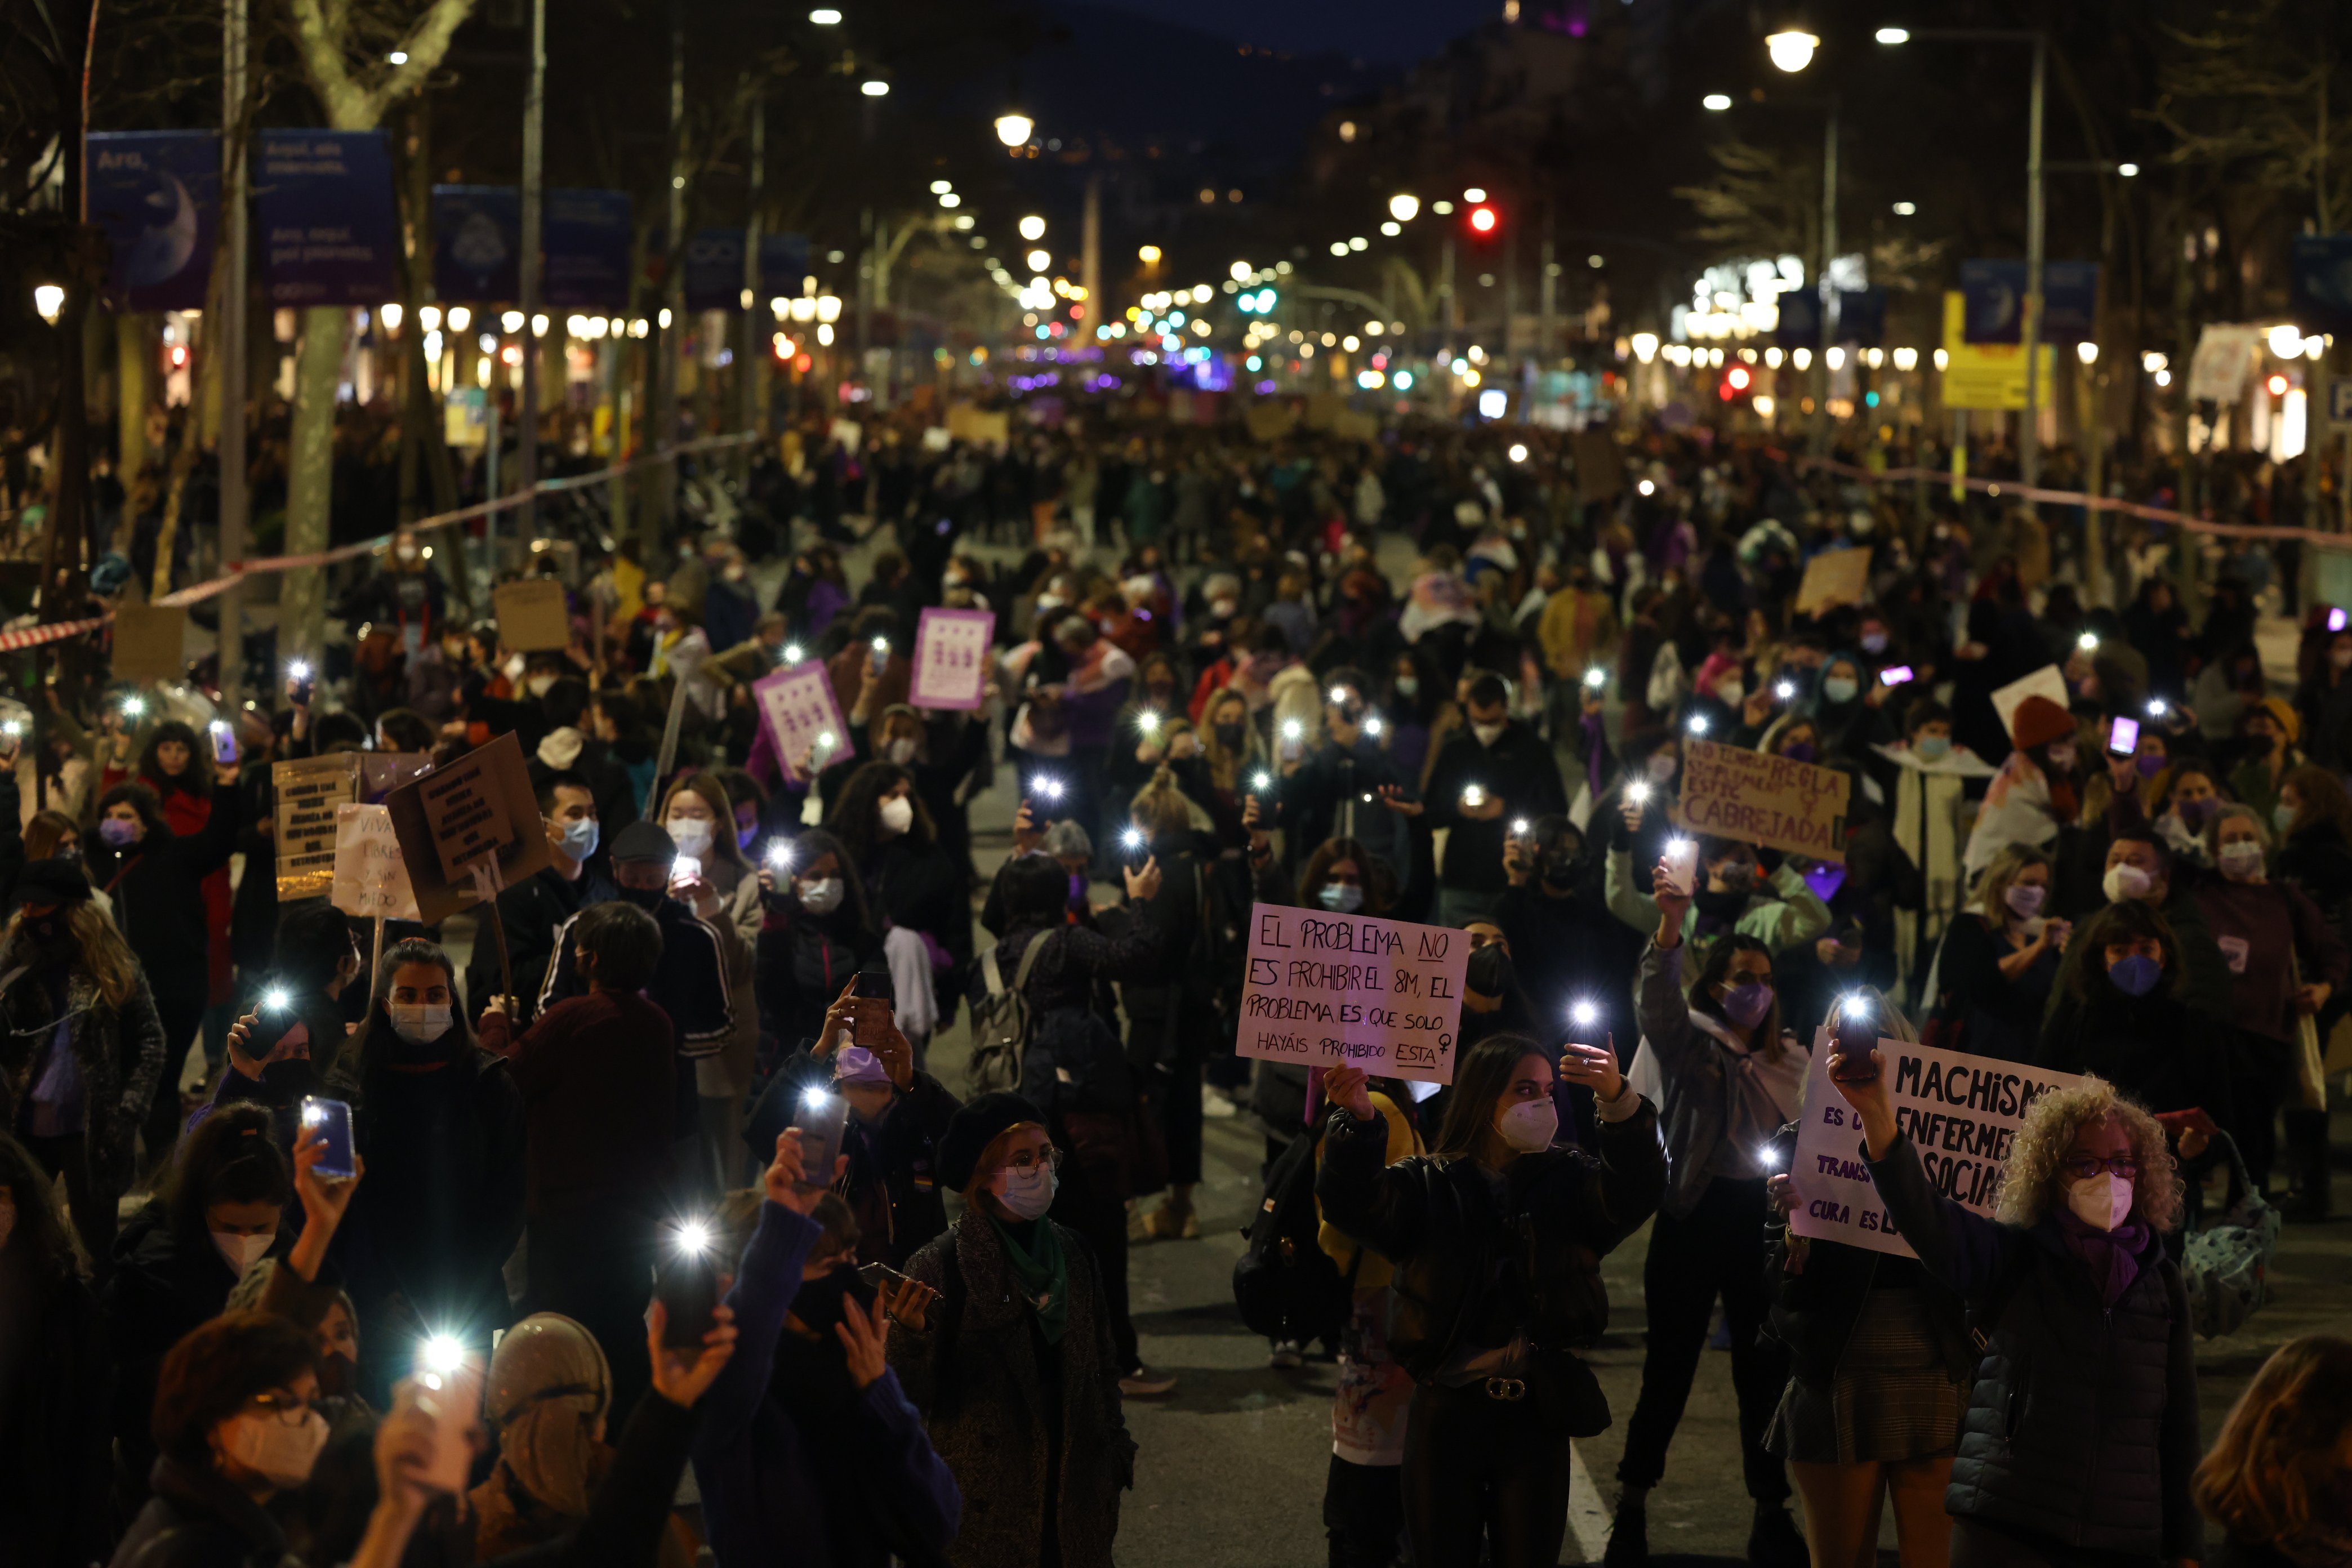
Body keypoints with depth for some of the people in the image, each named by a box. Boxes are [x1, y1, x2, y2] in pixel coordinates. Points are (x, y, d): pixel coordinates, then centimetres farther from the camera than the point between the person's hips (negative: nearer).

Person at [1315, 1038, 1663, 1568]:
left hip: (1536, 1418, 1)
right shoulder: (1427, 1186, 0)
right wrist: (1358, 1121, -37)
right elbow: (1354, 1204, -17)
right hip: (1446, 1417, -1)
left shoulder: (1569, 1182, 4)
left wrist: (1620, 1104, -35)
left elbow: (1636, 1191, -15)